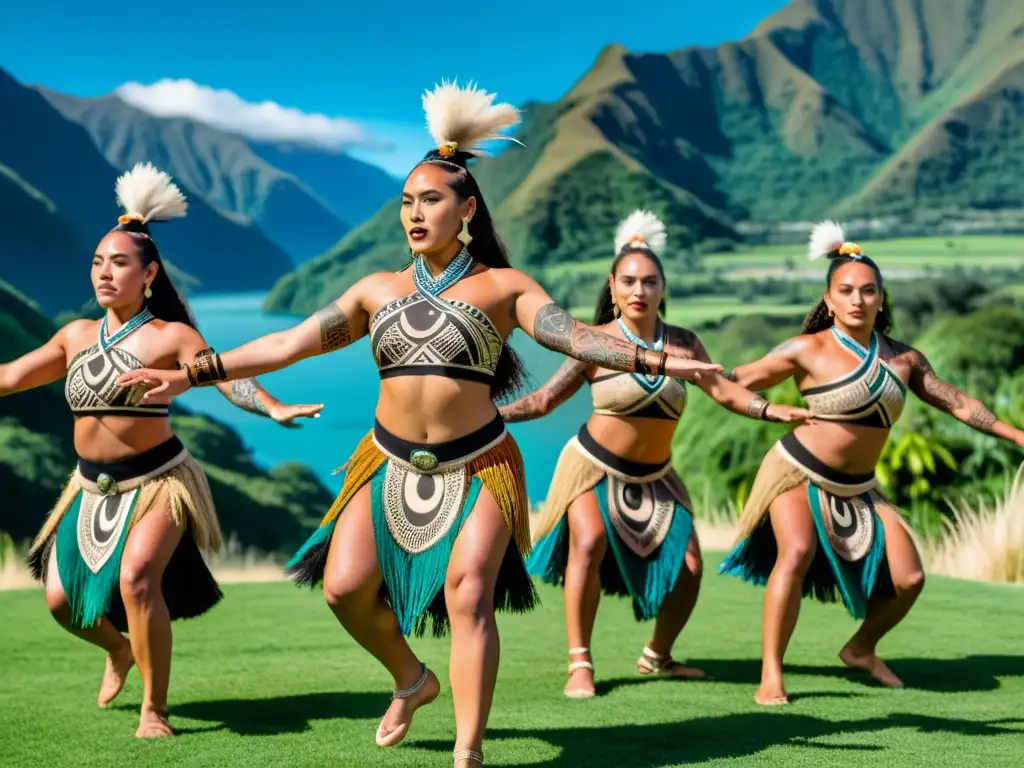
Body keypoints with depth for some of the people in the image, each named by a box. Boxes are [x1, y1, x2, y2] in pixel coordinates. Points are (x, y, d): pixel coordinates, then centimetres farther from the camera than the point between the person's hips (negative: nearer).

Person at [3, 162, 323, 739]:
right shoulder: (76, 336, 6)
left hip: (157, 482, -6)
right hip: (93, 488, 6)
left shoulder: (170, 336, -10)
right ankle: (119, 650, 42)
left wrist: (272, 408, -43)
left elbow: (226, 374, -24)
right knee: (62, 598, 7)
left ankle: (155, 710, -11)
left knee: (136, 578, -28)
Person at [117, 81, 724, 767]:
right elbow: (288, 344, 8)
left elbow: (572, 334, -13)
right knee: (345, 586, -7)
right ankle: (412, 679, 22)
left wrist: (654, 361, -30)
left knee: (469, 597, -14)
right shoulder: (379, 290, 9)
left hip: (476, 466, -3)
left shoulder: (501, 287, 0)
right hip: (391, 463, 3)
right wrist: (193, 375, 3)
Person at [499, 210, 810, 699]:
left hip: (654, 476, 4)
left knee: (689, 565, -2)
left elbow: (723, 390, -7)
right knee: (589, 544, -26)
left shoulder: (683, 343, -4)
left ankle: (657, 657, 23)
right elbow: (546, 399, -11)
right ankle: (579, 663, -17)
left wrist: (775, 411, -19)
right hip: (595, 468, -4)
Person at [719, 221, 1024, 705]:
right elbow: (739, 382, -7)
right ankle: (770, 676, -25)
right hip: (798, 472, -5)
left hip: (856, 489, 5)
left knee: (908, 578, -2)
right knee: (797, 552, -31)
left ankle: (861, 649, 26)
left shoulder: (903, 358, 3)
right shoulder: (809, 350, -11)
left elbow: (957, 402, 10)